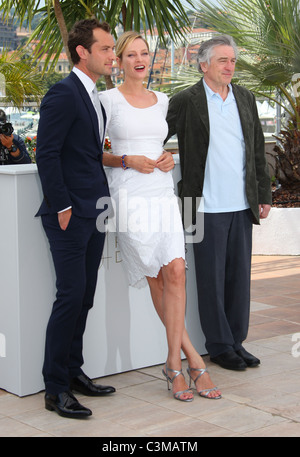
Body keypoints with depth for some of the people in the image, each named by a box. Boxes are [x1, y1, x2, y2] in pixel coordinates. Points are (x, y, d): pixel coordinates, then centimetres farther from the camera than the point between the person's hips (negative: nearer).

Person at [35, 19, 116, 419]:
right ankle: (56, 388, -1)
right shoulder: (63, 94, -12)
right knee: (71, 296, -8)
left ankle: (72, 371, 23)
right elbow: (47, 155, -16)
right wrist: (63, 209, -16)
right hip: (70, 216, -9)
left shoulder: (92, 97, 17)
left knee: (84, 297, 12)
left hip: (93, 213, 9)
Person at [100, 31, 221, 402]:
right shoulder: (109, 100, 1)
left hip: (163, 194, 4)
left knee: (174, 273, -10)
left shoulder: (162, 101, 15)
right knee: (159, 278, -4)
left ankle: (174, 363, -3)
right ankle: (193, 360, 5)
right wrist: (127, 161, -13)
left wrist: (169, 159, 4)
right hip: (130, 196, -4)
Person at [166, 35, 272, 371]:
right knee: (212, 278, 3)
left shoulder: (245, 98, 12)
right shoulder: (186, 101, -3)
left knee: (239, 276, 10)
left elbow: (258, 150, 14)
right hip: (207, 207, -5)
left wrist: (264, 194, 12)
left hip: (242, 205, 5)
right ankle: (219, 346, 14)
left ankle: (236, 341, 21)